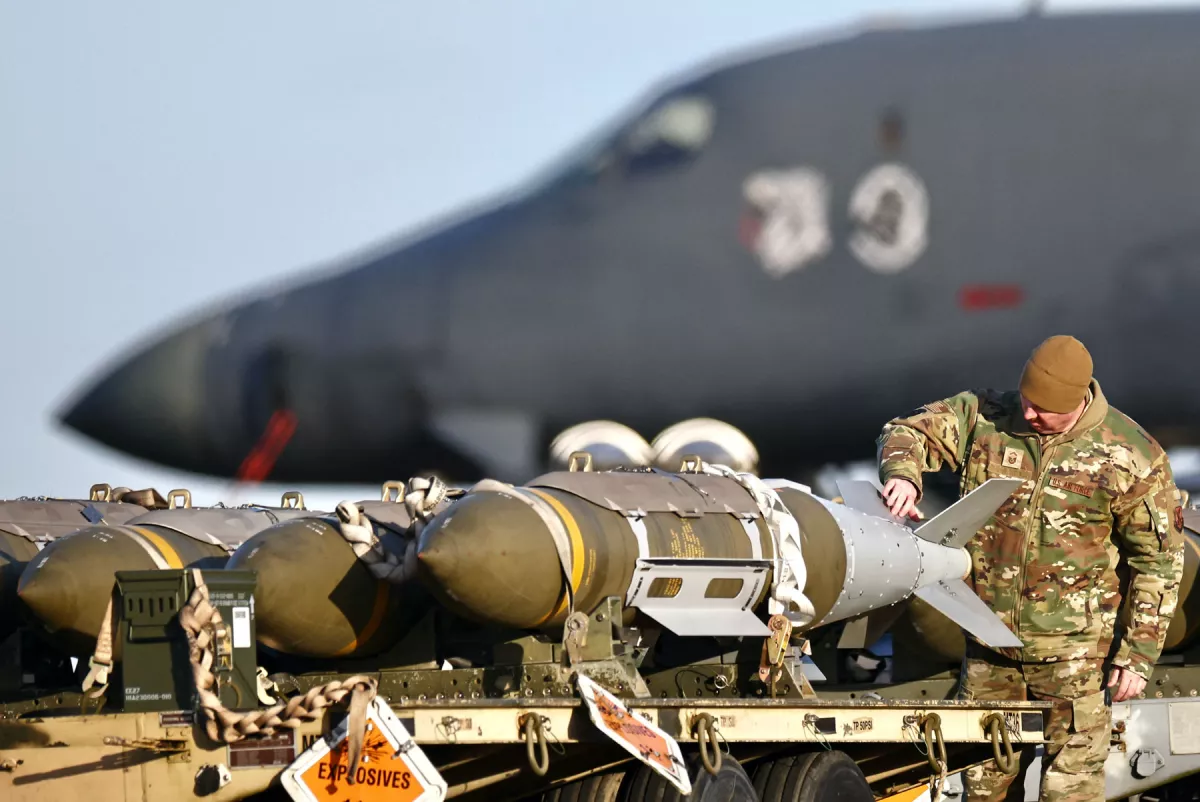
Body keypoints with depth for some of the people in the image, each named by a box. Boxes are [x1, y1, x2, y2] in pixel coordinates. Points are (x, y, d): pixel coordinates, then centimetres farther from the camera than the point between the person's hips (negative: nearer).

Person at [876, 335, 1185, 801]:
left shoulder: (1129, 456, -9)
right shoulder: (985, 420, 0)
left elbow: (1157, 561, -5)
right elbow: (907, 431, 5)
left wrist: (1137, 656, -8)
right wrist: (902, 474, -20)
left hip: (1074, 652, -4)